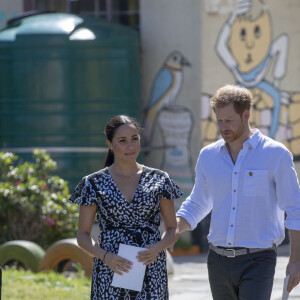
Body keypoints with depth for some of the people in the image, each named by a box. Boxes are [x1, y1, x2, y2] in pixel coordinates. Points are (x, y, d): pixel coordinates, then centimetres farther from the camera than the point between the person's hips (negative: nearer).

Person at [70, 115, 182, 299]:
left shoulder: (159, 180, 7)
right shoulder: (94, 184, 4)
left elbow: (173, 230, 10)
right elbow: (83, 235, 6)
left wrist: (158, 248, -11)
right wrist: (105, 256, -13)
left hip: (151, 271, 1)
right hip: (109, 273, -1)